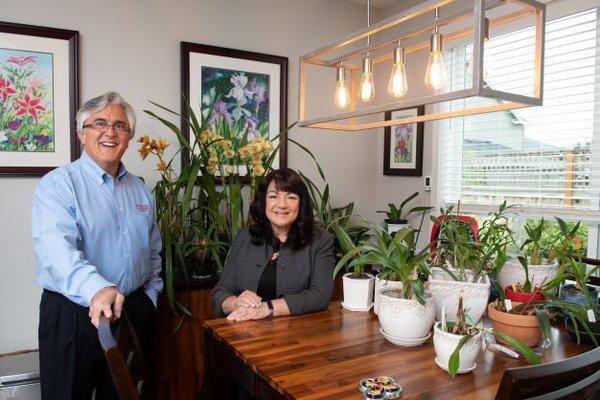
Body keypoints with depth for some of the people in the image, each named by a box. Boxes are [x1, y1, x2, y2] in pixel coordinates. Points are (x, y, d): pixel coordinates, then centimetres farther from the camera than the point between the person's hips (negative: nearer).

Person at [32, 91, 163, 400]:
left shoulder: (140, 190, 9)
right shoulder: (58, 184, -9)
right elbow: (57, 248, -26)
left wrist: (150, 296, 10)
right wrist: (97, 289, -42)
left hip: (133, 313, 5)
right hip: (73, 314, -5)